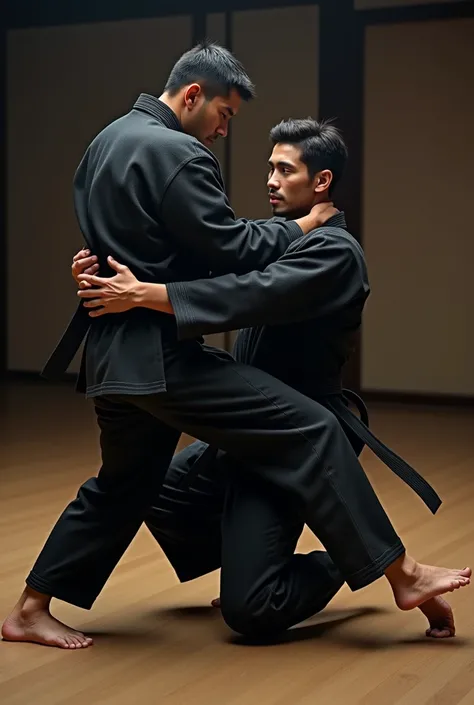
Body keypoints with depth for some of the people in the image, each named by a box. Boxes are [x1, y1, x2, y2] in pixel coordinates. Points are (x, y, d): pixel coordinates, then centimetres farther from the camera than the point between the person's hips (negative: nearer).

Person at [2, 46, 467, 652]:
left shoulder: (108, 140, 16)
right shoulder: (176, 154, -15)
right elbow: (233, 250, -16)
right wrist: (305, 225, -2)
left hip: (111, 352, 10)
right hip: (161, 356, -10)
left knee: (121, 485, 24)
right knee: (311, 432, -9)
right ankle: (400, 576, -6)